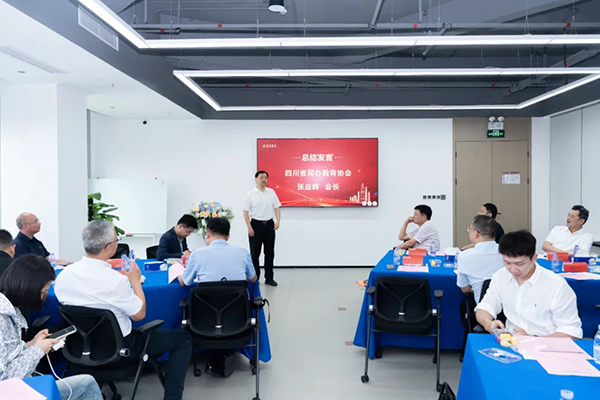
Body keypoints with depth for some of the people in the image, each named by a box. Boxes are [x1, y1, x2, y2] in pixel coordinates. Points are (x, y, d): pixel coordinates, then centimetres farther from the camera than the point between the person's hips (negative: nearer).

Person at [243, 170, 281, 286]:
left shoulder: (271, 192, 5)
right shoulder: (250, 194, -3)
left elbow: (277, 208, 5)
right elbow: (245, 212, -5)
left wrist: (278, 221, -10)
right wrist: (249, 227, -11)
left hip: (269, 224, 3)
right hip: (256, 224, -3)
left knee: (269, 252, 7)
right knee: (255, 253, 3)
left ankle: (269, 277, 17)